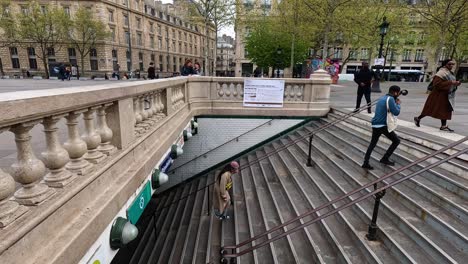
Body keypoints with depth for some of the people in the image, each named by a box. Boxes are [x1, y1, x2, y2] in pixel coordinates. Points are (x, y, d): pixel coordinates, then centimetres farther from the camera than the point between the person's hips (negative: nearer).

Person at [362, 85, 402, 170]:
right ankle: (385, 159, 12)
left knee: (372, 144, 15)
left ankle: (366, 163, 9)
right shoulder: (390, 99, -10)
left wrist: (395, 102, 22)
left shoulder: (381, 98, 15)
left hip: (375, 125, 8)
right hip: (383, 125, -7)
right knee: (396, 141, 11)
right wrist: (398, 104, 4)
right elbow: (396, 112, -13)